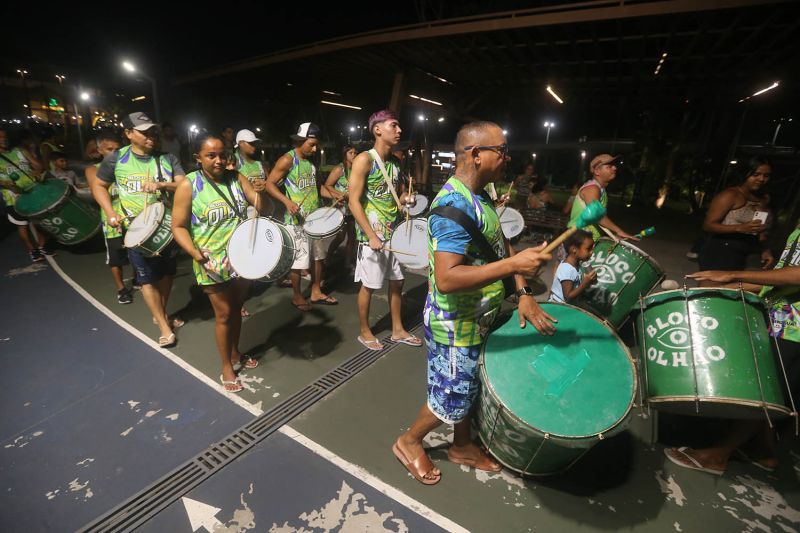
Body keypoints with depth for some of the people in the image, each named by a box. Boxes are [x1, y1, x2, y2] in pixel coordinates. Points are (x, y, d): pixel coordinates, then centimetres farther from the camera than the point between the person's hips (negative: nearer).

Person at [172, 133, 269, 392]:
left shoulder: (236, 178, -1)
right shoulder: (188, 185, -12)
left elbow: (261, 207, -3)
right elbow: (179, 227, -9)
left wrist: (260, 193, -25)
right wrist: (195, 253, -23)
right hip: (213, 262, -4)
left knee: (237, 308, 19)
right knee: (224, 314, 5)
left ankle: (235, 354, 40)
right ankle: (227, 367, 24)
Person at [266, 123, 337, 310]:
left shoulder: (311, 161, 11)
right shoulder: (287, 160, -11)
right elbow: (269, 184, -13)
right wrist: (287, 201, -26)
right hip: (296, 219, -7)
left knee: (319, 255, 14)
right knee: (298, 259, 2)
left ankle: (316, 292, 27)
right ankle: (297, 296, 19)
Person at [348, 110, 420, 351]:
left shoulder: (395, 162, 10)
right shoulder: (364, 159, -12)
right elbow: (354, 202, -16)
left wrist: (405, 199, -3)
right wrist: (371, 236, -21)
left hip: (395, 233, 7)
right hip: (373, 234, -7)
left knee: (397, 281, 13)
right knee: (369, 285, 5)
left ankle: (398, 330, 29)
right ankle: (364, 332, 24)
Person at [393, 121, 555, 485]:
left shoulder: (479, 197, 5)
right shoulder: (454, 204, -27)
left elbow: (501, 246, 10)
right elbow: (446, 279, -36)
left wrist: (523, 293, -1)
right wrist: (513, 265, -37)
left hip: (474, 320, 9)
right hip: (455, 326, -9)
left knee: (467, 390, 25)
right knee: (451, 399, 11)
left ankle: (462, 446, 49)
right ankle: (409, 442, 38)